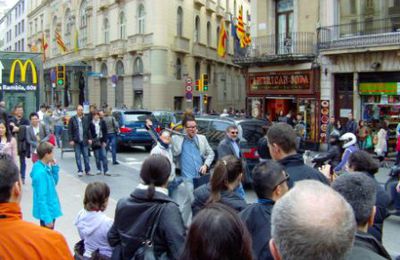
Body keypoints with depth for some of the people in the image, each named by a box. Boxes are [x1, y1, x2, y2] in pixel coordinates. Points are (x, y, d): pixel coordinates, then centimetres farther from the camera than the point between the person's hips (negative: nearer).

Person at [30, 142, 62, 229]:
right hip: (47, 212, -9)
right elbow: (41, 198, -26)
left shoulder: (45, 167, 1)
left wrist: (54, 167, 1)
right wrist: (47, 218, -25)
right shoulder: (41, 172, -26)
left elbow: (54, 182, 16)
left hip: (50, 209, 9)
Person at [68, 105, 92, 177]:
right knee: (78, 157, 3)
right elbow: (70, 131, -2)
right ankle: (80, 171, 9)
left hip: (84, 141, 2)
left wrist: (89, 138, 2)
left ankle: (87, 170, 11)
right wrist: (71, 140, -9)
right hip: (76, 141, -2)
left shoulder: (85, 119, 6)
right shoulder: (72, 119, -1)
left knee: (86, 156, 4)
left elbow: (88, 129, 9)